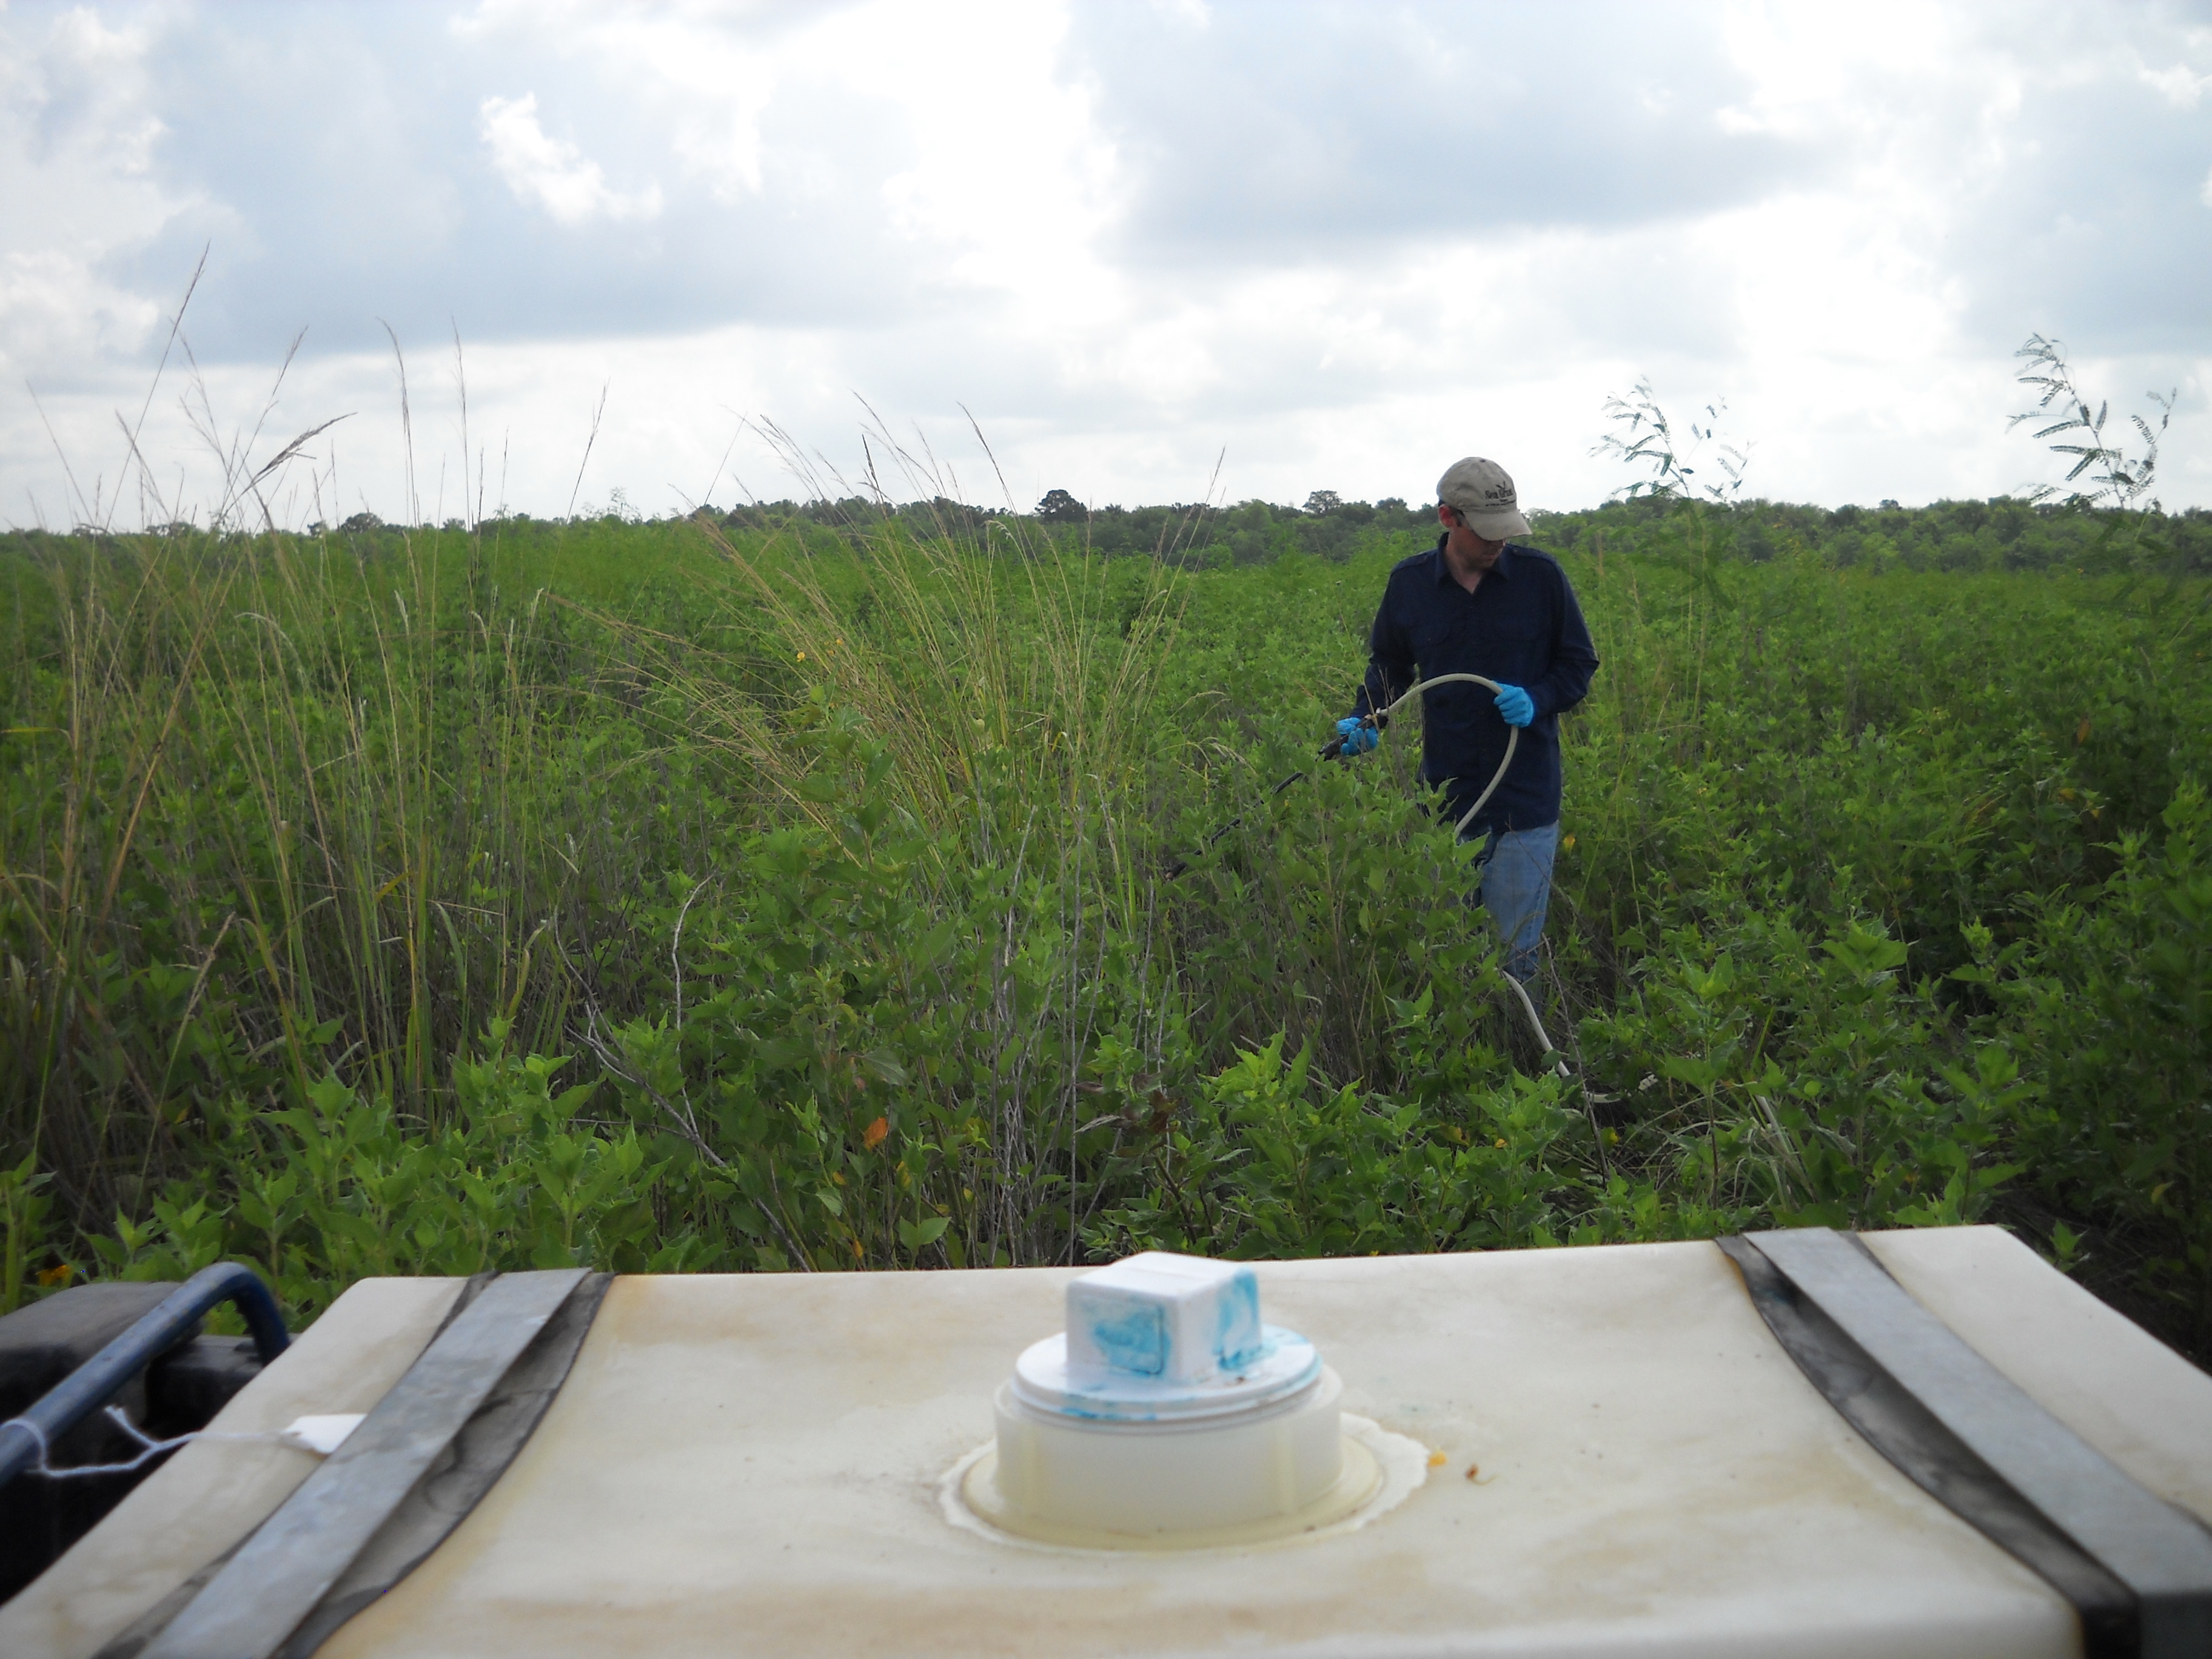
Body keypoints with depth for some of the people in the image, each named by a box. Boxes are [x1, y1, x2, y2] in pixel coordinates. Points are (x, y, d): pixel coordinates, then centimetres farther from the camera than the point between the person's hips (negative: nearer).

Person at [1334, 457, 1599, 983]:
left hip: (1525, 799, -2)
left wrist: (1538, 700, -16)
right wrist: (1363, 718, -3)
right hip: (1445, 796, 2)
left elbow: (1579, 664, 4)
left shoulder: (1541, 575, -6)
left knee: (1517, 953, 5)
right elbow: (1389, 665, 15)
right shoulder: (1408, 583, 0)